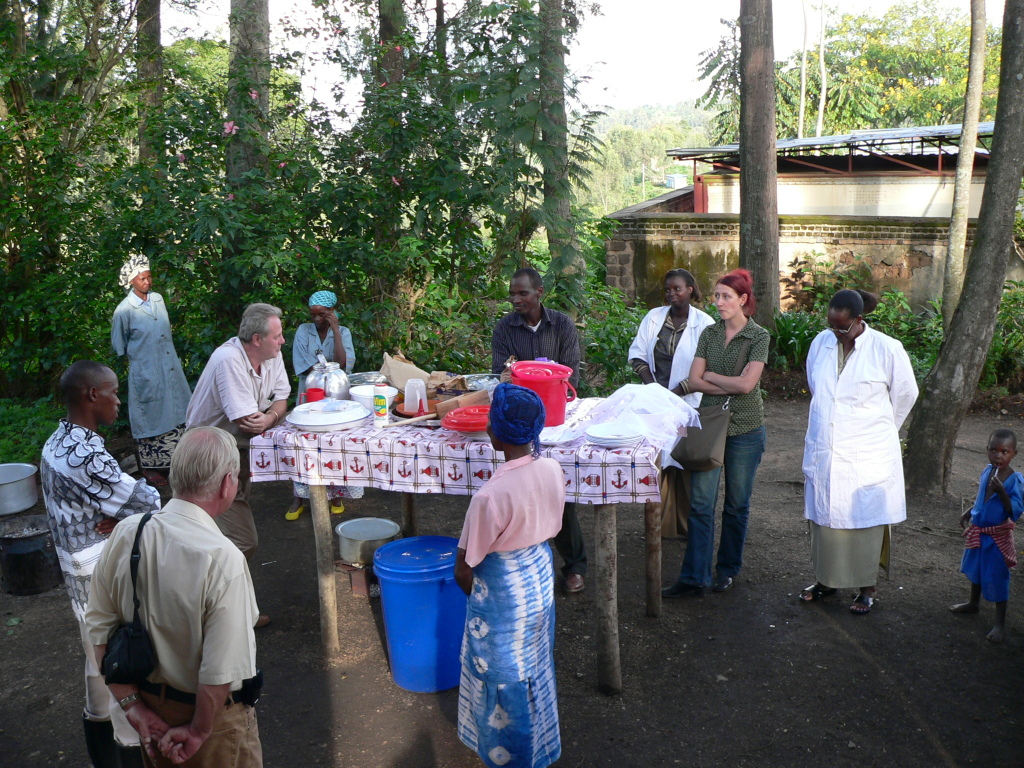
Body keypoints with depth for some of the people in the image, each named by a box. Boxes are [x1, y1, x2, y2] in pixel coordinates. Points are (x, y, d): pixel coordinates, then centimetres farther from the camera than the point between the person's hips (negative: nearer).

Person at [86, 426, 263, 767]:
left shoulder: (125, 534, -14)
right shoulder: (223, 559, -31)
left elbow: (99, 627, -5)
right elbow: (220, 671, -28)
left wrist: (132, 705, 0)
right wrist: (198, 731, -11)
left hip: (149, 699, 5)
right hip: (211, 710, -5)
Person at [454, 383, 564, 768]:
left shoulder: (491, 495, -33)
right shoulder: (552, 470, -14)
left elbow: (464, 568, -21)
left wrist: (474, 591, 0)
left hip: (503, 596, -7)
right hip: (541, 576, 7)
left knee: (504, 676, 16)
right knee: (535, 664, 27)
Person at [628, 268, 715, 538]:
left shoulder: (704, 323, -3)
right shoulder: (654, 317, 8)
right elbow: (637, 354, 8)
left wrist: (676, 392, -13)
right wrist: (653, 387, -5)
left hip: (688, 403, -3)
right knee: (657, 461, 3)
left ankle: (689, 525, 12)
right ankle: (661, 524, 13)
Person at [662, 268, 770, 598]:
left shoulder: (759, 337, -6)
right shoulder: (709, 334, 6)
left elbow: (746, 384, -16)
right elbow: (693, 381, -2)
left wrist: (709, 376, -5)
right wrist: (730, 386, -12)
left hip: (745, 428, -3)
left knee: (737, 504, 9)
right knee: (701, 502, -1)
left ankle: (727, 570, 26)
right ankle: (694, 579, 2)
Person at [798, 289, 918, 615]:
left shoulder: (887, 349, -10)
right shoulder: (821, 343, 2)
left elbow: (905, 394, 4)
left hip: (867, 456, -4)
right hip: (823, 451, 4)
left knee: (865, 521, 4)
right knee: (824, 516, 11)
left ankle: (867, 588, 18)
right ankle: (826, 579, 27)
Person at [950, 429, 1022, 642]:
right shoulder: (987, 471, -4)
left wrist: (1003, 493, -37)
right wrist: (969, 512, 17)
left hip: (998, 536, -7)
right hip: (978, 531, 7)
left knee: (996, 578, 2)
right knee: (975, 569, 25)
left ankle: (1000, 623, 16)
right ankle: (973, 603, 48)